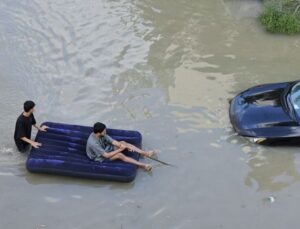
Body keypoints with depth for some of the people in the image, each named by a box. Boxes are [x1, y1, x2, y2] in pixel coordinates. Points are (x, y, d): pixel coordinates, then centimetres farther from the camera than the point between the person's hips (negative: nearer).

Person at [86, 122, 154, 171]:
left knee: (123, 142, -7)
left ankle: (144, 153, -8)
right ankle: (142, 165, -26)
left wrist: (127, 146, -27)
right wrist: (120, 149, -29)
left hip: (105, 149, 8)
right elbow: (106, 155, -34)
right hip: (99, 157, -8)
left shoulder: (102, 135, -14)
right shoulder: (93, 143, -37)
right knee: (120, 155, -27)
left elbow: (113, 141, -14)